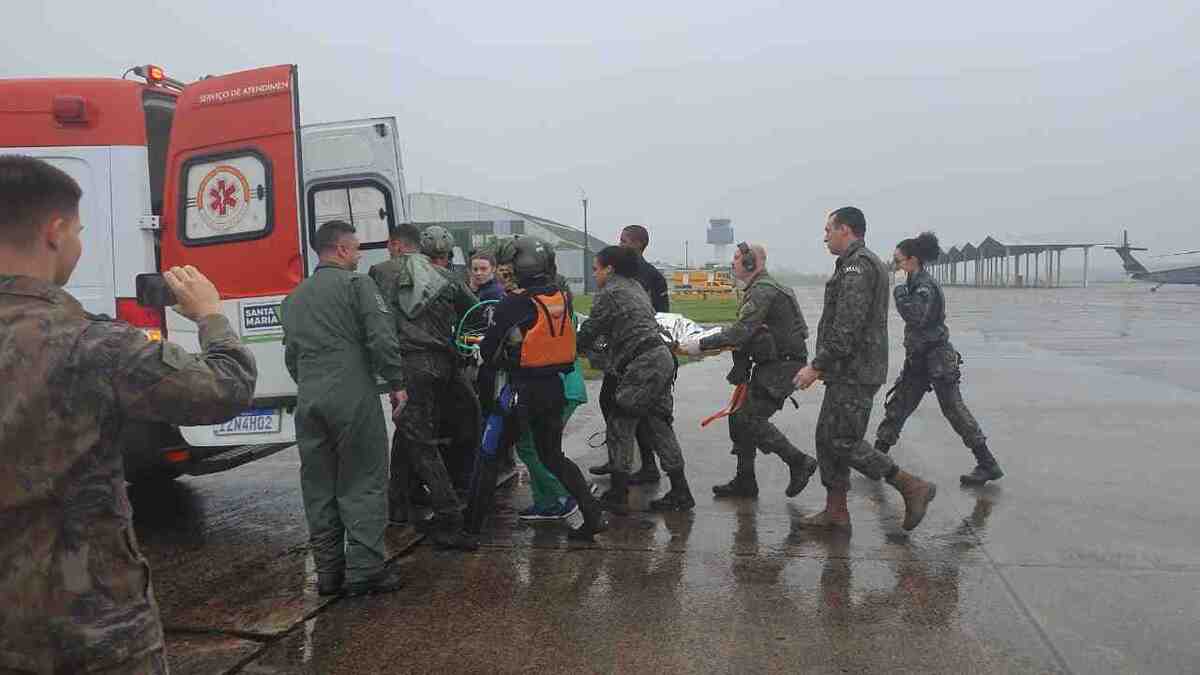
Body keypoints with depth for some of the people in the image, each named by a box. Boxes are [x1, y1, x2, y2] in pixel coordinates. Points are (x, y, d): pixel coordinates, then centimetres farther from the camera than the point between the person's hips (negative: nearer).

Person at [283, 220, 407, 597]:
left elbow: (291, 355, 21)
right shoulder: (357, 283, -2)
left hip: (309, 400, 6)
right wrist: (396, 383, -5)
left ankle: (328, 572, 17)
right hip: (353, 398, -6)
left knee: (318, 487, 11)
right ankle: (364, 570, 1)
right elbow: (381, 337, -12)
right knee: (364, 483, 1)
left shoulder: (295, 297, 18)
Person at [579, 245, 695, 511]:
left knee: (619, 425, 0)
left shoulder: (609, 293, -7)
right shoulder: (634, 286, 21)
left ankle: (618, 494, 5)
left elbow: (588, 333, -5)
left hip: (642, 366, -9)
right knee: (658, 424, 12)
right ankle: (680, 492, 15)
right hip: (662, 359, 9)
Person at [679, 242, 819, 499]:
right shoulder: (759, 288, 16)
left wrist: (701, 345, -24)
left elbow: (741, 332, -27)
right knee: (740, 417, 8)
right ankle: (744, 481, 16)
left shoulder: (763, 291, -18)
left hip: (782, 366, -10)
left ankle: (799, 462, 2)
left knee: (751, 418, -13)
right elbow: (746, 331, 21)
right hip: (768, 365, 10)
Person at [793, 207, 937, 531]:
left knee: (843, 442, -7)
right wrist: (823, 366, 22)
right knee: (827, 438, 12)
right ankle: (835, 511, 18)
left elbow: (846, 328, -23)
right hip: (849, 372, 11)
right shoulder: (862, 264, 20)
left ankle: (913, 487, 2)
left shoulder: (858, 266, -15)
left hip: (854, 374, -11)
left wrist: (817, 366, -20)